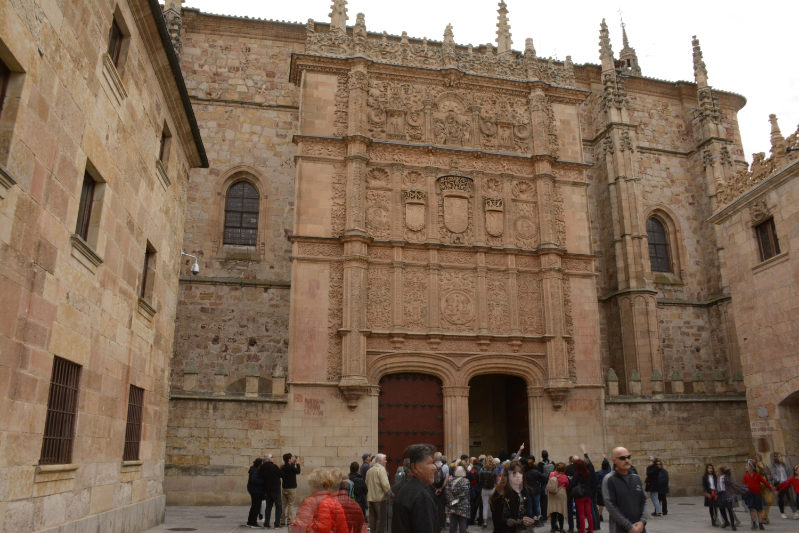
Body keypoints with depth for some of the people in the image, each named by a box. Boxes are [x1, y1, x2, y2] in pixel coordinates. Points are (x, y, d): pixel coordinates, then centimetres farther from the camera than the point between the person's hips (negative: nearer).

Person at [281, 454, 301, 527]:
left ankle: (283, 520, 15)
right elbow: (298, 471, -8)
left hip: (284, 488, 7)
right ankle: (289, 521, -2)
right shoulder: (291, 467, -17)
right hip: (291, 488, -7)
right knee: (290, 505, -1)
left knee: (284, 505, 11)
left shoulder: (283, 467, 5)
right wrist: (297, 463, 2)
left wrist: (294, 463, 16)